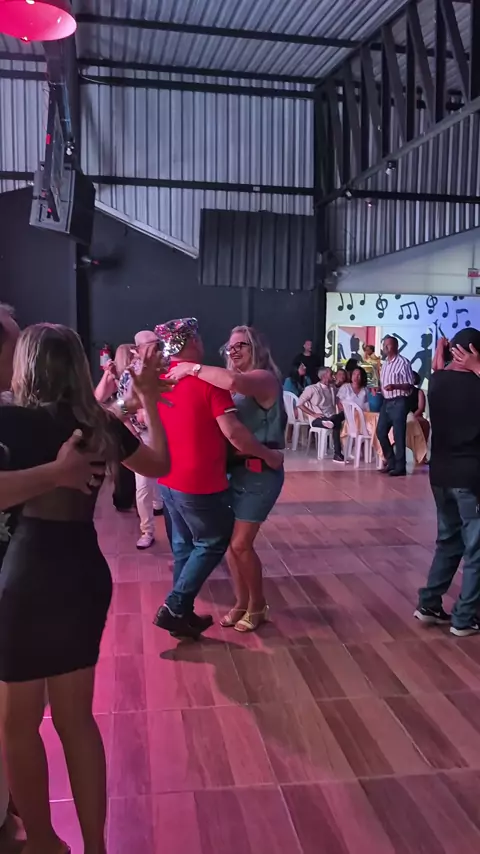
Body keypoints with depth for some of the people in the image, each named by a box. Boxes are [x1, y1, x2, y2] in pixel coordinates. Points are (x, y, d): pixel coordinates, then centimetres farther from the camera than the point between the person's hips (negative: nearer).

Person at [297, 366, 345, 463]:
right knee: (336, 424, -35)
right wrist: (313, 414, -11)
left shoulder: (333, 388, 18)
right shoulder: (312, 389, -1)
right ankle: (337, 454, -36)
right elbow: (300, 404, -4)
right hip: (318, 420, -6)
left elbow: (337, 402, 17)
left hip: (332, 417, 6)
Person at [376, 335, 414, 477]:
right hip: (386, 402, 8)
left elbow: (410, 385, -11)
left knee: (398, 435, -3)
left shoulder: (403, 362, -9)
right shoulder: (385, 363, 15)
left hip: (398, 403, -8)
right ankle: (391, 461, 24)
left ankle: (400, 467, 5)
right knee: (381, 432, 10)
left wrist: (394, 386, -24)